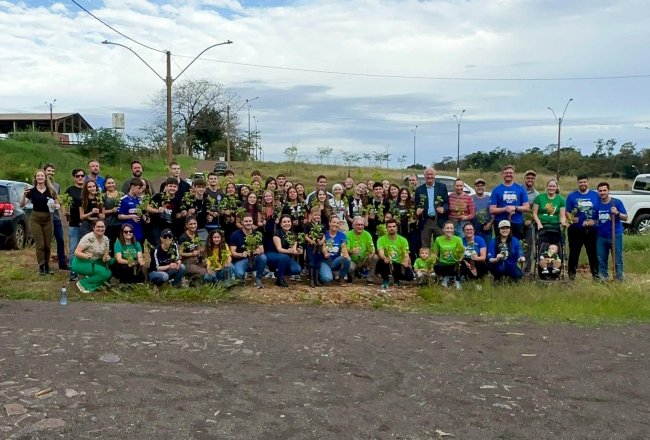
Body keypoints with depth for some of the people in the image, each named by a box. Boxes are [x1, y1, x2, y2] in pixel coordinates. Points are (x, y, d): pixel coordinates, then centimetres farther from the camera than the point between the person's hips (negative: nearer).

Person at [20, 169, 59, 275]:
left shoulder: (51, 191, 2)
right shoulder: (32, 191, -3)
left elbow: (58, 204, 9)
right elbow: (22, 205, -8)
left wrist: (55, 206, -14)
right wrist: (24, 195, -24)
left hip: (47, 219, 2)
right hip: (35, 219, -2)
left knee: (48, 245, 6)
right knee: (40, 245, -3)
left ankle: (47, 267, 18)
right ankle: (41, 267, 7)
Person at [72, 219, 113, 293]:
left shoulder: (106, 239, 2)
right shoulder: (88, 238, -18)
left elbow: (105, 255, 5)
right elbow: (76, 252, -20)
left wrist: (106, 257, -19)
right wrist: (86, 255, -39)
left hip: (94, 263, 8)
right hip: (81, 263, -8)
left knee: (112, 262, -10)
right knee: (105, 273, -26)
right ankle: (83, 283, -7)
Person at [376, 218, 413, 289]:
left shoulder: (403, 240, -1)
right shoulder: (381, 239, -5)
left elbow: (406, 255, -10)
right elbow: (381, 253, -20)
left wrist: (406, 262, -34)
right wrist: (385, 258, -44)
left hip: (399, 265, 1)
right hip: (387, 265, -1)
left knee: (409, 276, -26)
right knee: (380, 262, -36)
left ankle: (396, 278, 11)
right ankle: (385, 280, -4)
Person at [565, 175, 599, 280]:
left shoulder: (595, 195, 7)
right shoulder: (571, 196, 5)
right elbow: (567, 212, 2)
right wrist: (571, 219, -18)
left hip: (590, 229, 1)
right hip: (575, 229, 0)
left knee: (593, 252, 5)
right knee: (574, 252, 6)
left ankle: (595, 273, 14)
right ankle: (572, 273, 14)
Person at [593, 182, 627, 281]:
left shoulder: (617, 202, -5)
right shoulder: (597, 204, 6)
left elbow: (625, 217, -4)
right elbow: (594, 219, 13)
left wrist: (617, 213, -22)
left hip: (615, 235, -4)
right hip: (601, 236, 4)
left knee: (617, 260, -1)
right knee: (601, 260, 12)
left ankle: (619, 280, 7)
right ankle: (602, 279, 24)